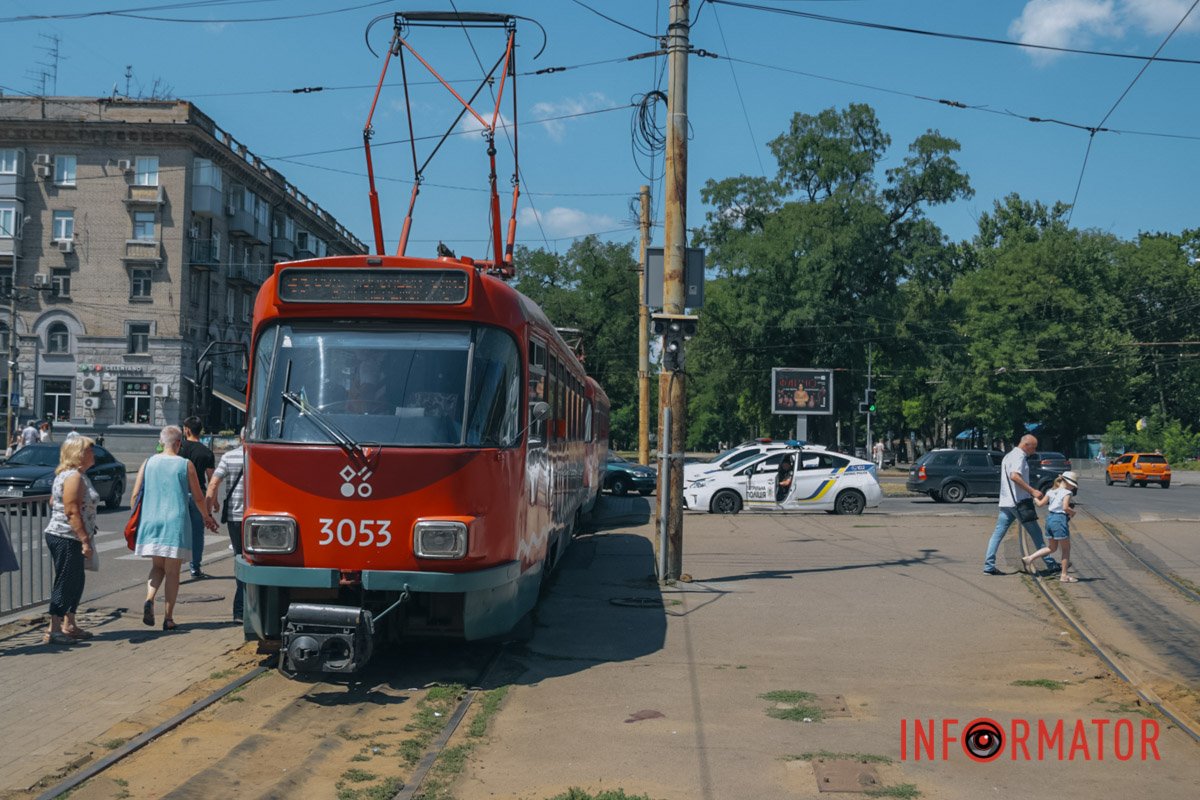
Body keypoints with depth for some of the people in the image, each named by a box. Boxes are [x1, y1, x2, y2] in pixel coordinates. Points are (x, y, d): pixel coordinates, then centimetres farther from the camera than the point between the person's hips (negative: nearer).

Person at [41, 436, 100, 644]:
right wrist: (85, 541, -23)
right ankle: (53, 631, -1)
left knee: (75, 582, 15)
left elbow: (53, 502, 22)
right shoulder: (74, 477, -17)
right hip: (67, 539, -10)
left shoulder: (72, 475, 14)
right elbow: (72, 512, -23)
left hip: (68, 539, 10)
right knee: (65, 583, -5)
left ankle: (69, 625, 22)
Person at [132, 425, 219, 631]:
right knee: (172, 571, 4)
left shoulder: (148, 463, 5)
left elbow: (135, 494, 4)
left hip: (150, 521, 3)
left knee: (157, 567, 17)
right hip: (176, 522, -3)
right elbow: (198, 498, 1)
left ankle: (149, 599, -9)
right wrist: (206, 517, 17)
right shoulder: (186, 465, -3)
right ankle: (168, 618, 4)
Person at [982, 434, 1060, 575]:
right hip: (1018, 502, -9)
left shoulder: (1008, 456, 20)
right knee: (1035, 533, 2)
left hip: (1005, 502, 9)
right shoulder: (1019, 456, -11)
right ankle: (1051, 564, 10)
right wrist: (1032, 491, -27)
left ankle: (989, 566, -3)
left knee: (998, 533, 2)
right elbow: (1014, 476, -27)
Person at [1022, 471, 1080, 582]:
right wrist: (1072, 513, -4)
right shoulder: (1067, 493, -10)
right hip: (1060, 519, -8)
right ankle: (1064, 575, 7)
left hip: (1050, 518, 8)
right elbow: (1065, 507, -23)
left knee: (1052, 548, 20)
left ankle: (1030, 558, 10)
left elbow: (1041, 503, 12)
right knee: (1066, 548, 5)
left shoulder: (1051, 491, 10)